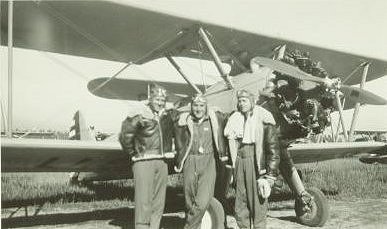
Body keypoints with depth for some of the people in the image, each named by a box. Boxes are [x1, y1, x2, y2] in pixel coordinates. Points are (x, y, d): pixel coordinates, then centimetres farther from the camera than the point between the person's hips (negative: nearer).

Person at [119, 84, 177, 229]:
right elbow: (125, 136, -7)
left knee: (159, 202, 10)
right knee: (143, 201, -6)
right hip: (144, 162, -6)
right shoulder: (140, 117, -8)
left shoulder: (168, 116, 9)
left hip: (162, 162, 6)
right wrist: (133, 153, -2)